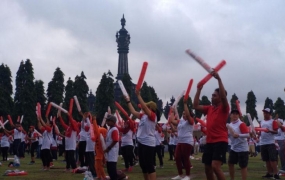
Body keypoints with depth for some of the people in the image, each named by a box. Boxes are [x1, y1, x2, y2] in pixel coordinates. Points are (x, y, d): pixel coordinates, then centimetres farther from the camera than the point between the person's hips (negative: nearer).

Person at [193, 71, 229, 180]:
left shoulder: (224, 108, -5)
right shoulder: (209, 108, 14)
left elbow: (223, 96, -23)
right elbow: (196, 106, 13)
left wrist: (219, 79, -26)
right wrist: (199, 90, 8)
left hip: (220, 141, -8)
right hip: (209, 141, 8)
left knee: (215, 166, -21)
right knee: (207, 168, 11)